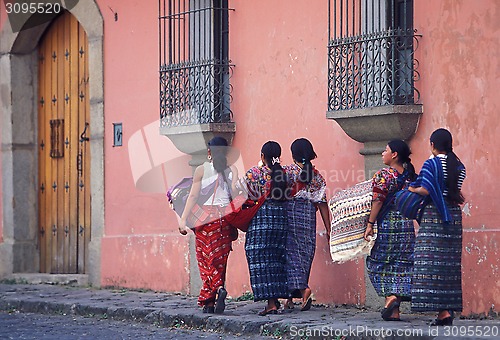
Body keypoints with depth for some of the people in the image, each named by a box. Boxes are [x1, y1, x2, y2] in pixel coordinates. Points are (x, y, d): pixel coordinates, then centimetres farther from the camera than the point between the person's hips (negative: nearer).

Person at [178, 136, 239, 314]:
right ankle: (209, 302, -2)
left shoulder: (201, 170, 0)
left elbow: (193, 196, -4)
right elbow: (235, 194, -2)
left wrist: (183, 219, -3)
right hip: (225, 216, 2)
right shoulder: (232, 170, 5)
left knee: (206, 259, 3)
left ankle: (218, 287, -16)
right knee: (219, 258, 6)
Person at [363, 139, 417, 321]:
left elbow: (378, 202, -11)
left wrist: (370, 224, -8)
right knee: (401, 265, 5)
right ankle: (394, 311, 2)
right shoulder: (411, 176, 7)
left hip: (386, 224, -5)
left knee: (381, 264, 7)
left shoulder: (382, 175, -8)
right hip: (407, 225, 5)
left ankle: (390, 296, -13)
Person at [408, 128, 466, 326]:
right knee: (449, 264, 9)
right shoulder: (459, 166, 10)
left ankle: (443, 312, -15)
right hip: (454, 216, 6)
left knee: (432, 262, -6)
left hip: (434, 215, -6)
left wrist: (413, 189, 1)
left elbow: (426, 190, -16)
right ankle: (449, 308, 8)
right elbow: (457, 192, 6)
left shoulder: (431, 164, -7)